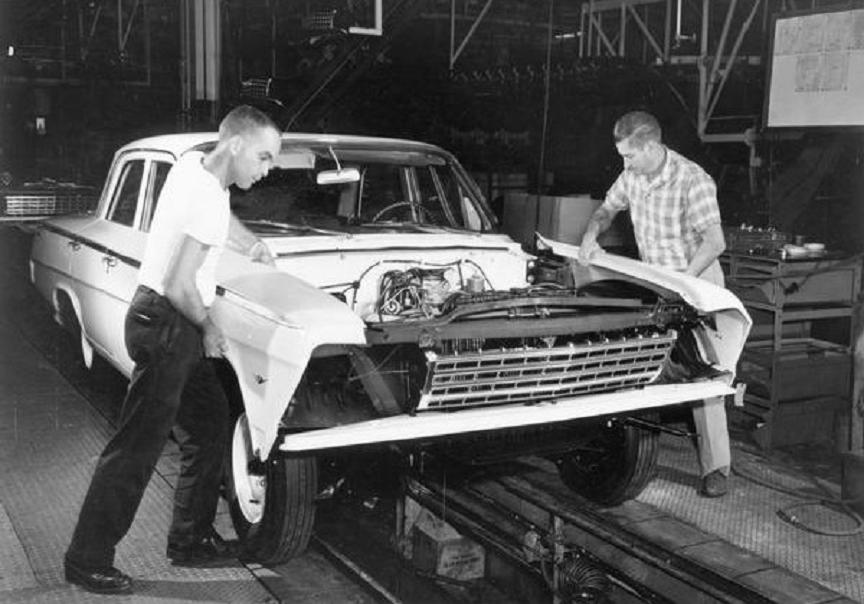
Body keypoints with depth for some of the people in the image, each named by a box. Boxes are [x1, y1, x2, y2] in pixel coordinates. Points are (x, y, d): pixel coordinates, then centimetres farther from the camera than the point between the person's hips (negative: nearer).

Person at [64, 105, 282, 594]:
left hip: (181, 328, 10)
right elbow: (179, 287, -23)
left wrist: (253, 244, 35)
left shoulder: (193, 164, 5)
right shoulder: (208, 200, -23)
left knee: (211, 427, 15)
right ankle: (88, 560, 8)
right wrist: (209, 328, -7)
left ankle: (191, 539, 25)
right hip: (166, 326, -10)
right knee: (138, 446, -3)